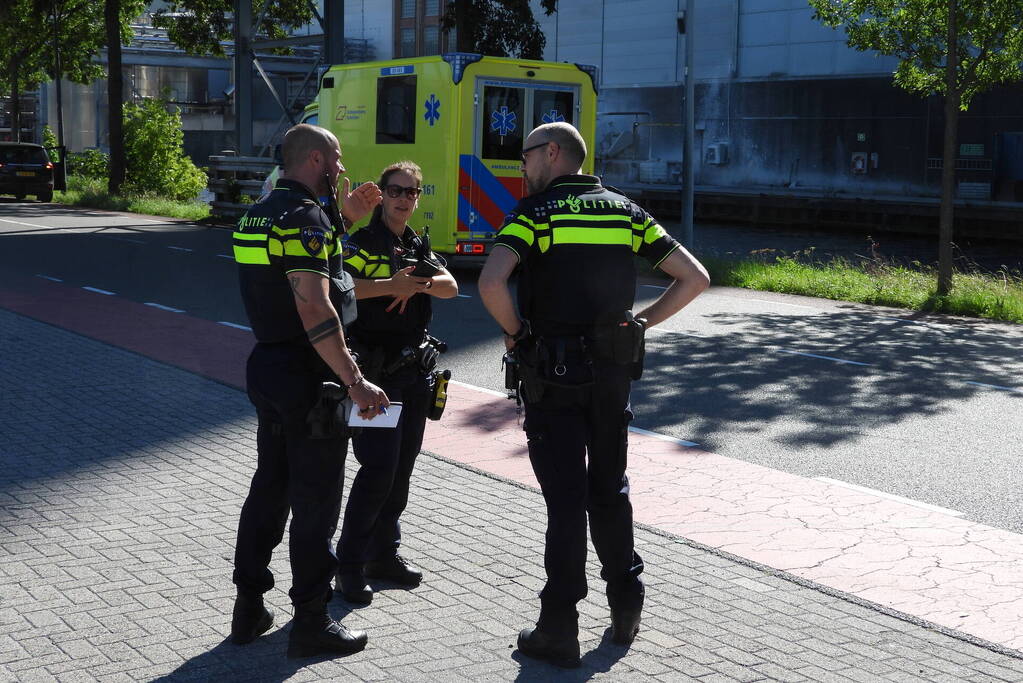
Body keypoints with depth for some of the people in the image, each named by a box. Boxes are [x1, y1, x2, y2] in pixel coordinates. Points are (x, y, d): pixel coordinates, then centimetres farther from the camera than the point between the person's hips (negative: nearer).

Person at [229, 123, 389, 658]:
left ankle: (249, 609, 26)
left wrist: (344, 219, 19)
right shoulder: (305, 216, -18)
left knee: (270, 487, 18)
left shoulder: (259, 215, 12)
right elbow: (315, 309, -27)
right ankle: (311, 623, 9)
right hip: (308, 378, -9)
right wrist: (356, 383, -26)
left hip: (267, 368, 9)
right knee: (315, 502, 1)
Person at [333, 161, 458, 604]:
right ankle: (350, 564, -1)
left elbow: (451, 287, 0)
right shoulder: (361, 243, -6)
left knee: (401, 468, 12)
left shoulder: (419, 247, 15)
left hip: (415, 371, 7)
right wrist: (392, 285, -30)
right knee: (377, 468, -11)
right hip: (376, 372, -7)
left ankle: (384, 553, 23)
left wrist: (416, 284, -19)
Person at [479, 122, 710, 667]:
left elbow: (490, 282, -25)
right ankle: (626, 610, 26)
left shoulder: (536, 212, -7)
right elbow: (695, 278, 3)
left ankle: (559, 628, 6)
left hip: (552, 374, -4)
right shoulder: (626, 212, 7)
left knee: (565, 498, 1)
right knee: (610, 489, 18)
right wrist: (641, 322, 7)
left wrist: (515, 332, -8)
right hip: (614, 370, 4)